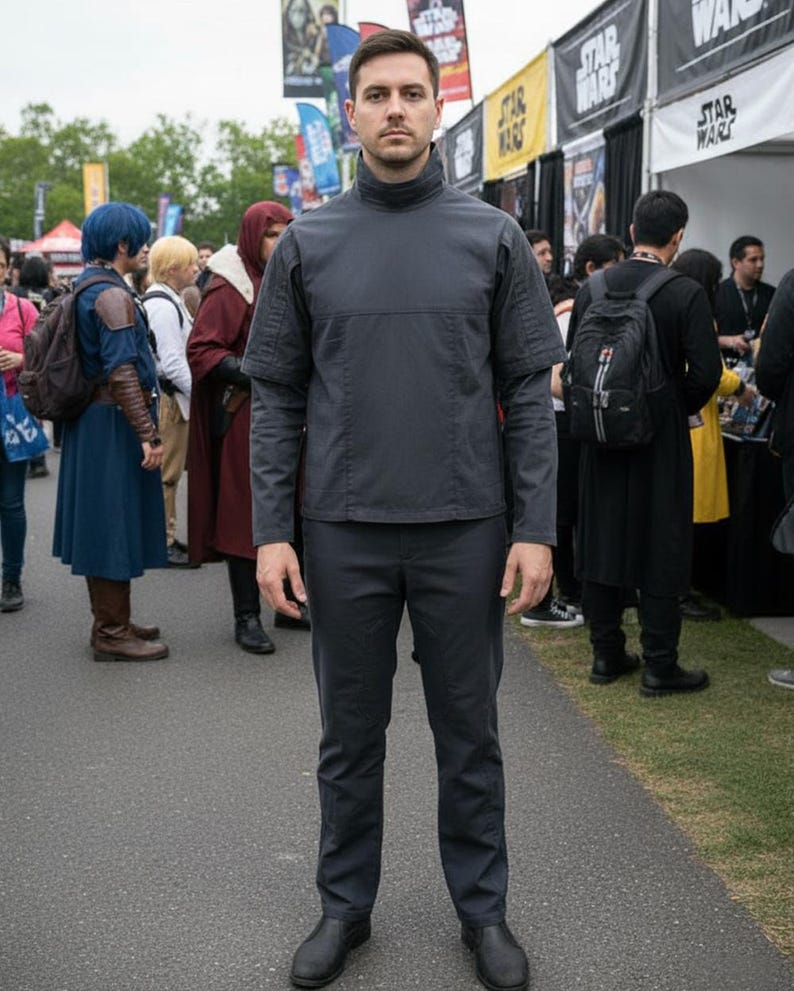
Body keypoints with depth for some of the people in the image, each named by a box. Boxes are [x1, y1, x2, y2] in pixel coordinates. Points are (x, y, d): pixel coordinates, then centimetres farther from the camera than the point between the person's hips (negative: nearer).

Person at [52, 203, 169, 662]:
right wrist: (148, 433, -21)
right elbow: (121, 372, -22)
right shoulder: (112, 295, -16)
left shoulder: (88, 287, 15)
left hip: (91, 423, 10)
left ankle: (110, 621, 26)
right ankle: (113, 633, 5)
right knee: (116, 521, -3)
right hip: (114, 425, -10)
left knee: (102, 522, 15)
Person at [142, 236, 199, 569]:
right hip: (168, 399, -10)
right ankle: (162, 542, 6)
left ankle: (166, 537, 26)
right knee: (166, 474, -2)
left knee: (169, 474, 17)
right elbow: (172, 363, -22)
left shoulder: (170, 300, 15)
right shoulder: (163, 306, -18)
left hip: (174, 397, 10)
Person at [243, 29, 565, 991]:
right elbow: (276, 395, 3)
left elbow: (530, 389, 0)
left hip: (464, 531, 0)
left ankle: (482, 907, 28)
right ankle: (345, 904, 30)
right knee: (349, 736, 13)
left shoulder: (492, 238, 1)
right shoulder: (307, 245, 3)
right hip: (343, 532, 1)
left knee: (469, 734, 11)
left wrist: (534, 527, -6)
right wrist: (271, 531, -4)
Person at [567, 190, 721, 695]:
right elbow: (706, 372, -16)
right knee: (661, 546, 4)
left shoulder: (593, 289, -1)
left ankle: (606, 653, 21)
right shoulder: (687, 294, -13)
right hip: (661, 438, -4)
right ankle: (660, 664, 10)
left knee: (603, 537, 12)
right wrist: (680, 405, 3)